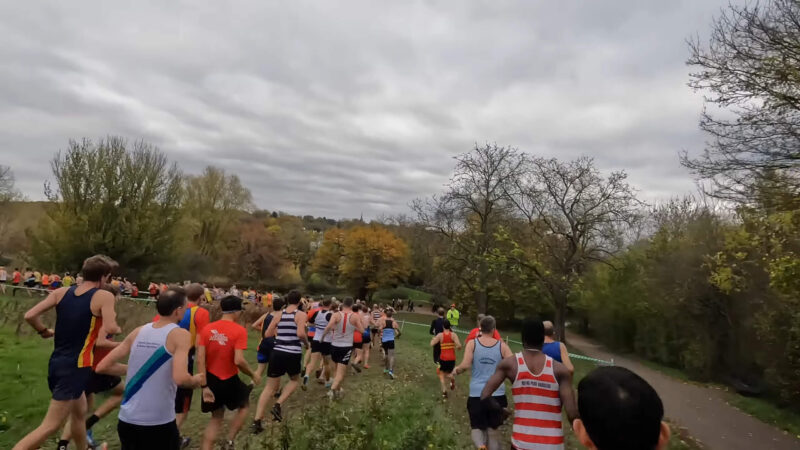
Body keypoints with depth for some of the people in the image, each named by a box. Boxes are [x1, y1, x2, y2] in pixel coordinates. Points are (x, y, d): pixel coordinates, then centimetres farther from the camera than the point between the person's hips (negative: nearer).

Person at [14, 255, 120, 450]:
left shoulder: (61, 292, 4)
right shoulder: (104, 296, -13)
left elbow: (30, 315, -1)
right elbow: (110, 328, -22)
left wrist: (44, 332, 16)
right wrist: (118, 329, 0)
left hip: (56, 363, 8)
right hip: (76, 366, -8)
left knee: (80, 412, 25)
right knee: (49, 426, -2)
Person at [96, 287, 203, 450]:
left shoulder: (138, 332, 4)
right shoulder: (181, 335, -13)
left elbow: (102, 367, 7)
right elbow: (180, 378, -25)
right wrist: (195, 381, -4)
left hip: (127, 420, 6)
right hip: (159, 423, -5)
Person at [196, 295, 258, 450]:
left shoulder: (207, 328, -2)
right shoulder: (239, 330, -16)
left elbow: (200, 359, -6)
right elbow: (238, 361, -24)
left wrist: (204, 386, -3)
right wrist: (253, 374, -7)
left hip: (211, 379, 5)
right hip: (229, 380, -4)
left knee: (216, 417, 24)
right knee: (244, 406, 25)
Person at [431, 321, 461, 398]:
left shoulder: (440, 335, -5)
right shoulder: (453, 335, -5)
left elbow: (432, 344, -8)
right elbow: (459, 345, -16)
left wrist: (433, 339, 12)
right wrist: (456, 347, 6)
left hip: (443, 358, -2)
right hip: (452, 359, 2)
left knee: (441, 374, 14)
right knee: (447, 373, 27)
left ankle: (444, 392, -2)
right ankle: (452, 379, -3)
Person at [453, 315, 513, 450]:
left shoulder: (472, 343, -2)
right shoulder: (502, 346, 1)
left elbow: (465, 365, -13)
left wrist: (456, 370, 6)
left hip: (477, 394, -1)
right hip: (497, 394, 1)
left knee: (477, 427, 13)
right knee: (493, 428, 18)